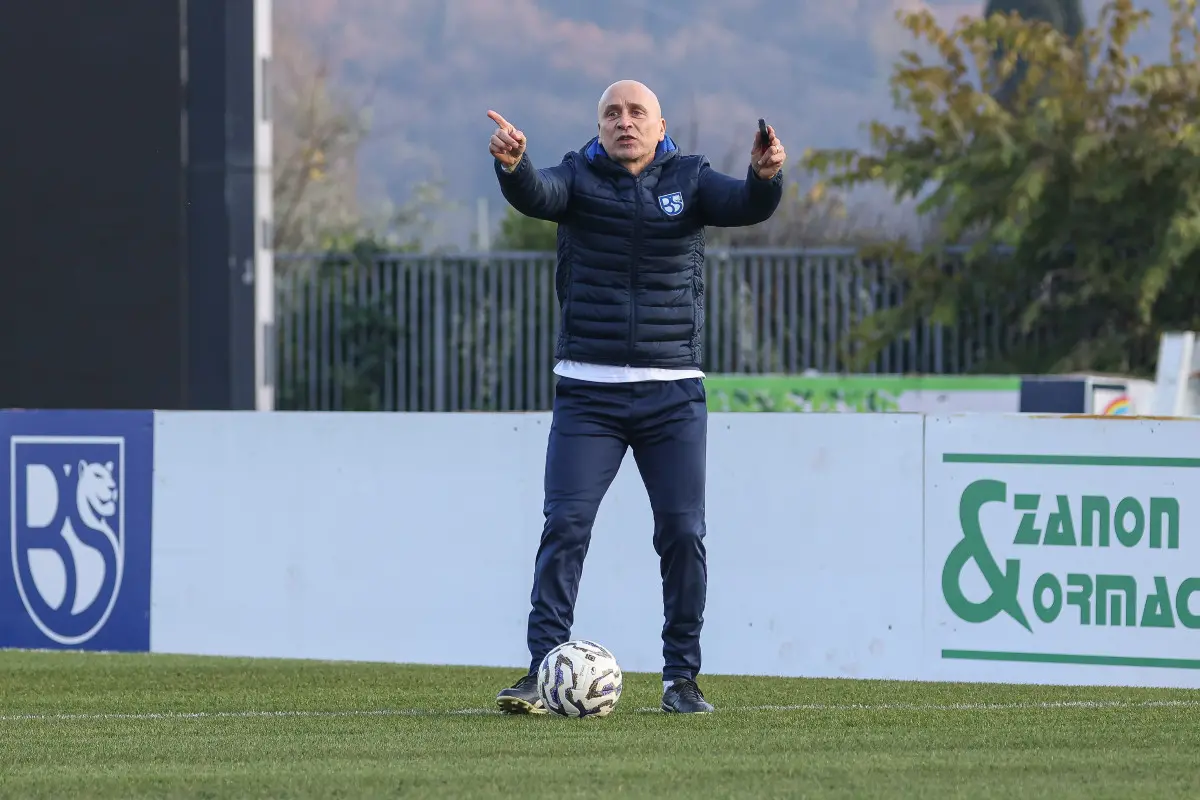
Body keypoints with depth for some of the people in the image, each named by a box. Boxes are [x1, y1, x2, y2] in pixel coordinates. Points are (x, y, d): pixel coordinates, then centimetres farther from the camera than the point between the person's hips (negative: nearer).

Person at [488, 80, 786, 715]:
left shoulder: (688, 180, 5)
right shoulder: (579, 178, 3)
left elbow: (747, 206, -12)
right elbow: (534, 196, -18)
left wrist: (766, 178, -36)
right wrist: (512, 166, -42)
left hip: (672, 394, 1)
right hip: (587, 393, -1)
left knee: (682, 532, -1)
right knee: (565, 525, -9)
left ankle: (681, 677, 8)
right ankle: (543, 672, -8)